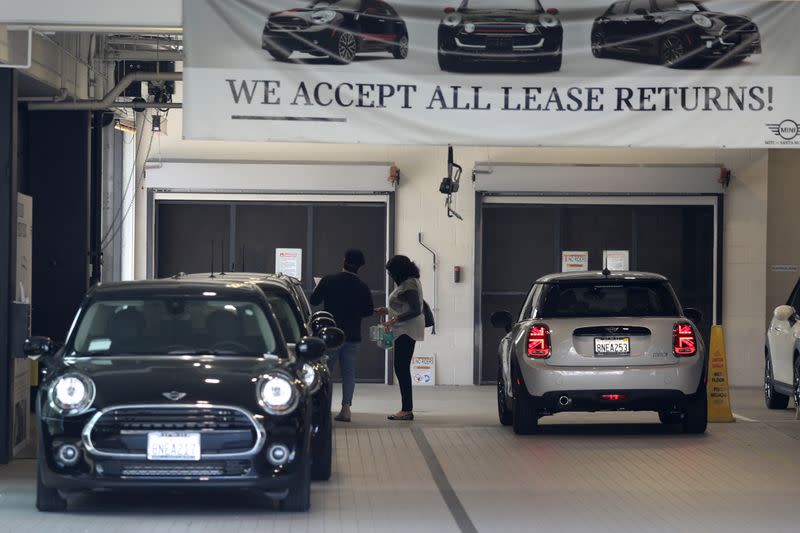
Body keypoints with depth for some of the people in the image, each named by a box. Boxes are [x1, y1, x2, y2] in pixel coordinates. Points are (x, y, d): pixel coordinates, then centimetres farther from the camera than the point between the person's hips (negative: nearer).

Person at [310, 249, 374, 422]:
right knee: (349, 372, 6)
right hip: (353, 336, 2)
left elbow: (314, 301, -4)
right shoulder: (362, 287, -1)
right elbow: (368, 311, 8)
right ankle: (346, 408, 2)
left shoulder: (328, 281, -8)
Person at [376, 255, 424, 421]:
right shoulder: (407, 283, 17)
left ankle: (407, 410, -11)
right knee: (401, 369, 11)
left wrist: (395, 319, -23)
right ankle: (407, 409, 14)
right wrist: (388, 311, 18)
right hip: (404, 331, 11)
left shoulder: (409, 285, -15)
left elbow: (415, 310, -21)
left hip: (407, 331, -11)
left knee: (401, 368, -11)